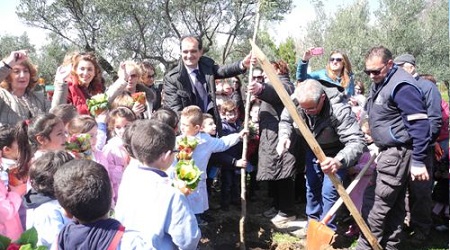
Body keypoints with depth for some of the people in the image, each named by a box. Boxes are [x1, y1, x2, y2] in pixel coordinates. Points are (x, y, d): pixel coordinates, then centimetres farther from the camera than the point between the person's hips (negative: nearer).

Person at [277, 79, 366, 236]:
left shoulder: (340, 110, -40)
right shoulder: (298, 101, -26)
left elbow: (357, 141, -44)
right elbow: (286, 119, -7)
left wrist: (339, 161, -62)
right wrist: (284, 136, -30)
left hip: (336, 153, -5)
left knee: (329, 191, -10)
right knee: (311, 187, 15)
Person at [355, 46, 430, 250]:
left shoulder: (401, 86, -19)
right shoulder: (380, 83, 12)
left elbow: (419, 123, -23)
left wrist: (418, 161, -23)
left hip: (398, 153, -10)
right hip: (390, 151, 10)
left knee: (375, 204, -6)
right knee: (394, 204, 17)